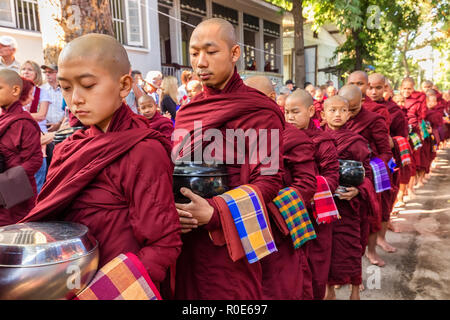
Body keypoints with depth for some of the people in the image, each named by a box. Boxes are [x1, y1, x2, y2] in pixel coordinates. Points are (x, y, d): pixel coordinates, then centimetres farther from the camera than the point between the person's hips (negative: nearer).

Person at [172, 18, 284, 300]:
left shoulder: (259, 112, -10)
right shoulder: (187, 112, 10)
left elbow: (269, 180, -14)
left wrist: (214, 213, -24)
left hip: (231, 239, -5)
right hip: (187, 239, 6)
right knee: (187, 292, 18)